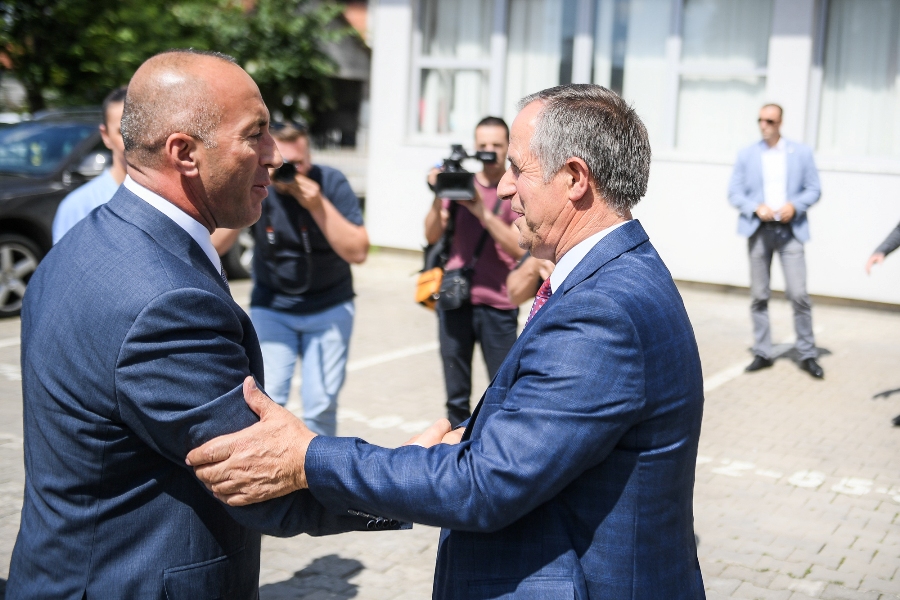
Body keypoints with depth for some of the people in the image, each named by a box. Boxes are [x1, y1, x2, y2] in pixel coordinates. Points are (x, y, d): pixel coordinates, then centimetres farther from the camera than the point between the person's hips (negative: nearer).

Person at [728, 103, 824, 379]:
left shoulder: (801, 153, 8)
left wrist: (795, 205, -11)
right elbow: (734, 193, 6)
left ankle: (807, 354, 4)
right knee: (759, 295, 3)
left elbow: (814, 189, 8)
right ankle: (762, 353, 12)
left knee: (798, 294, -8)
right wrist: (756, 208, -12)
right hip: (758, 230, 1)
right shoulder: (746, 155, 9)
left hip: (790, 230, -1)